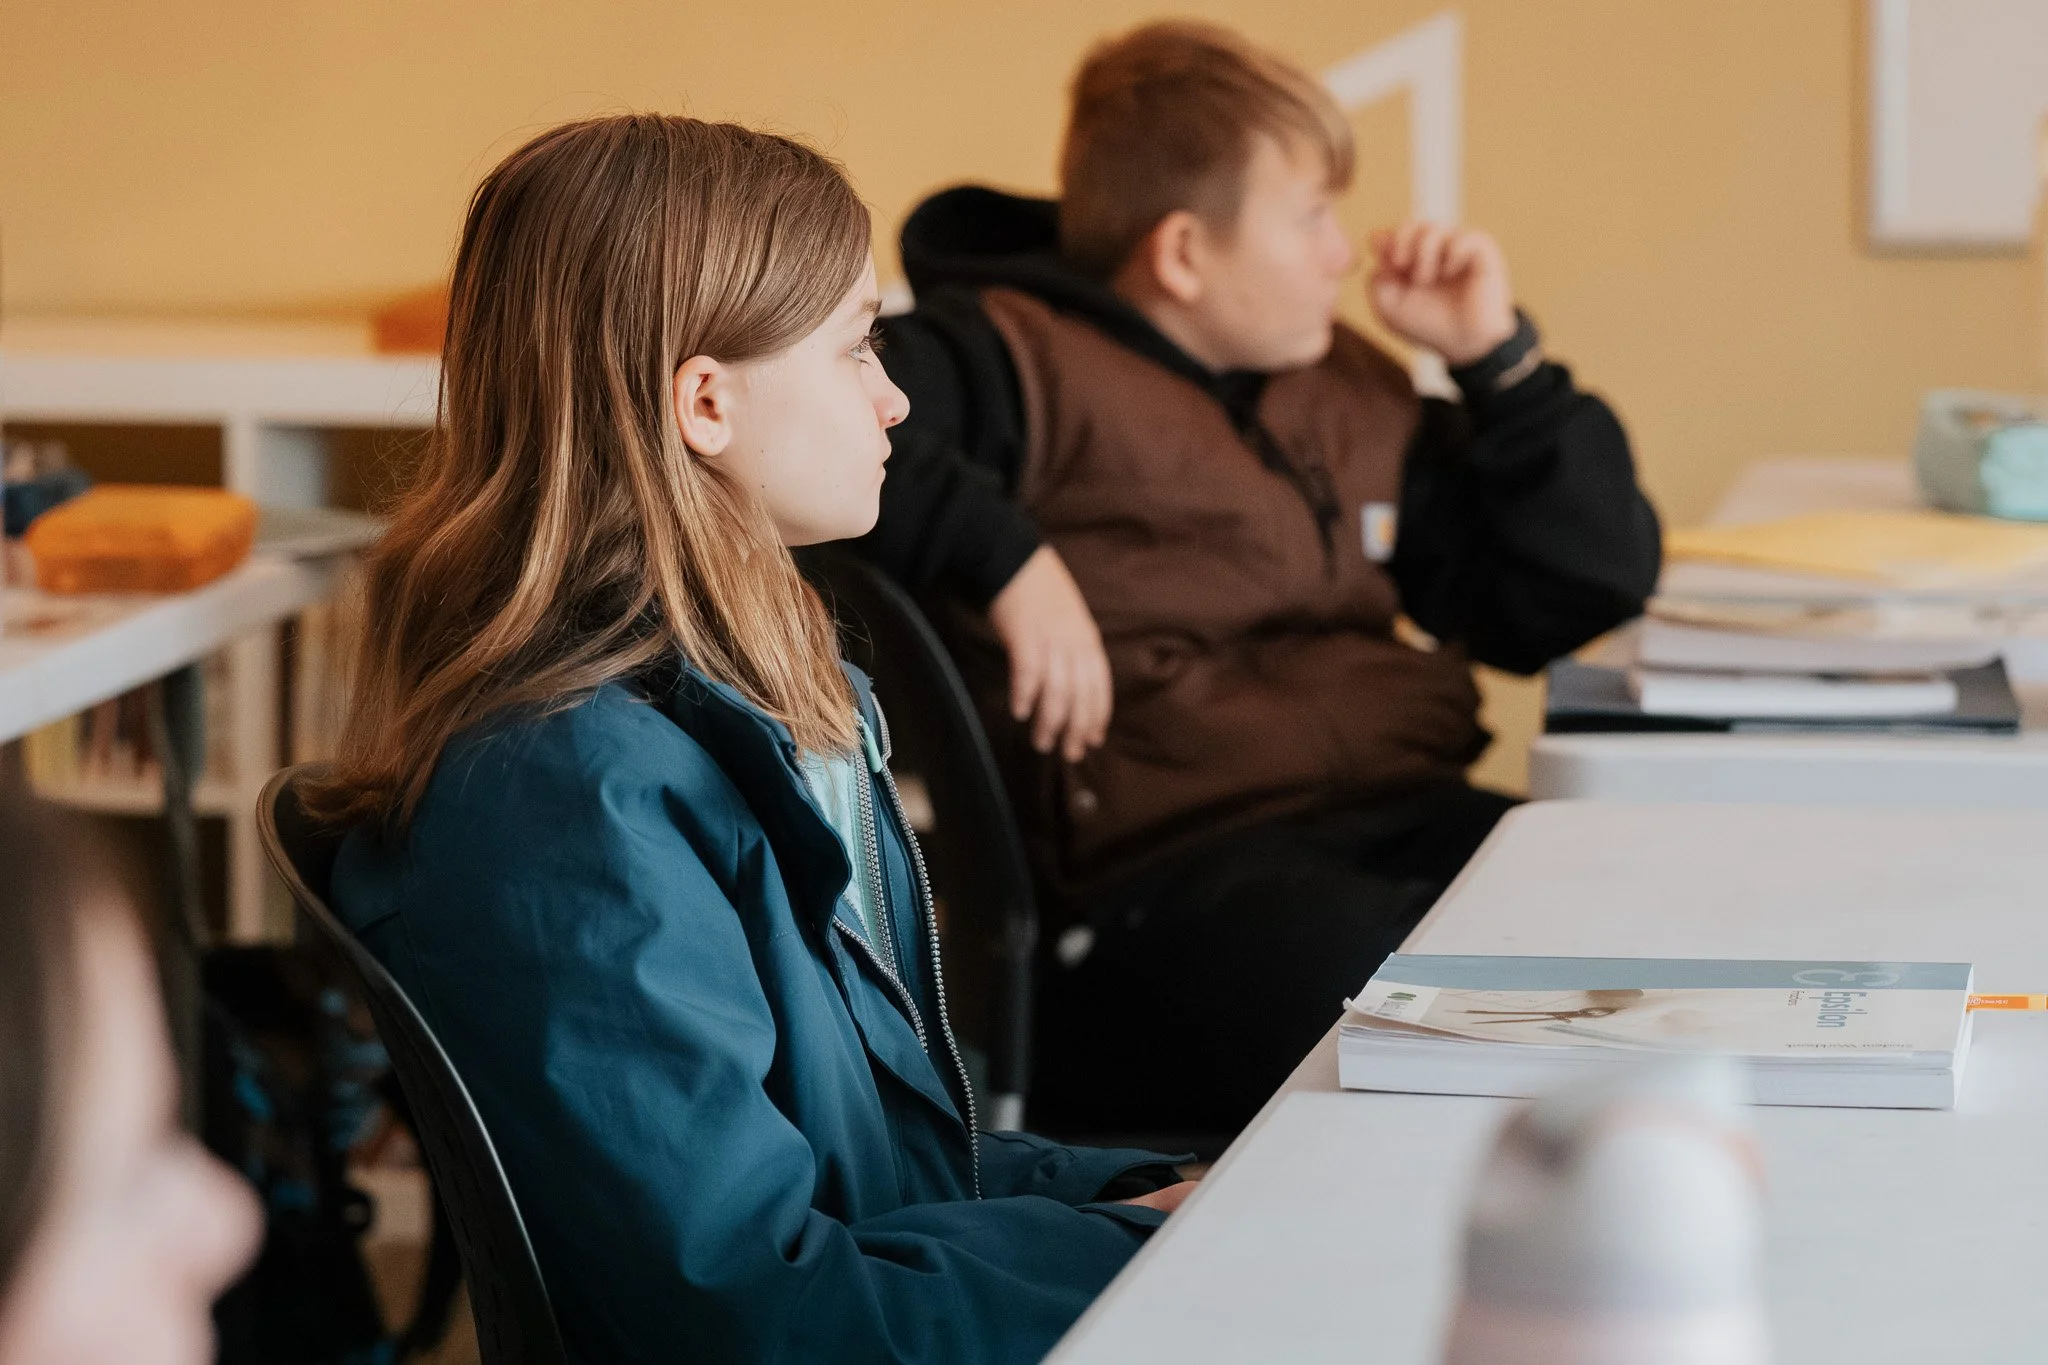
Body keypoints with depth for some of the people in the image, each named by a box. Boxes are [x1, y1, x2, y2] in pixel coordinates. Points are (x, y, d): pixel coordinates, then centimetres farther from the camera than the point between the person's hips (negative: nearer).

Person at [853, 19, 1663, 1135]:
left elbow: (1591, 586, 32)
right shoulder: (1017, 363, 4)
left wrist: (1498, 357, 22)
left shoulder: (1350, 394, 28)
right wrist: (1005, 553, -19)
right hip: (1176, 864, -7)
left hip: (1418, 815, 7)